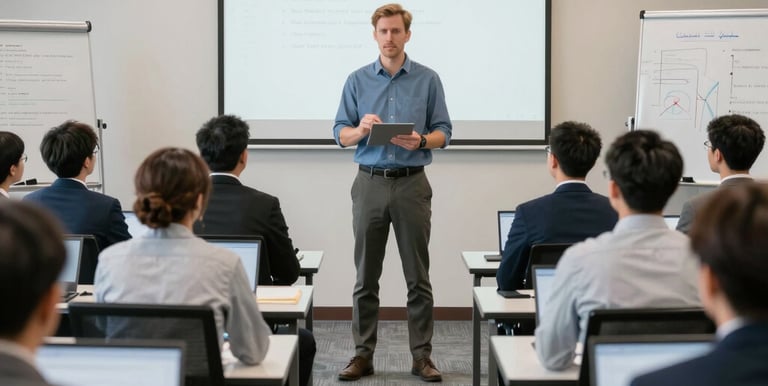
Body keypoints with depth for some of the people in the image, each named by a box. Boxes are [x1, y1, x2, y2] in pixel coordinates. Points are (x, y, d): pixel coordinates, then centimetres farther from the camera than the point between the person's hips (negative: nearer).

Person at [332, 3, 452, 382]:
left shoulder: (428, 79, 3)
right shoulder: (357, 80, 6)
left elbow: (443, 131, 3)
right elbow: (340, 133, 4)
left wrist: (421, 141, -18)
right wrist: (361, 129, -18)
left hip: (412, 184, -1)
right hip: (370, 184, 1)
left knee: (418, 276, 2)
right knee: (365, 276, 4)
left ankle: (422, 355, 9)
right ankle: (363, 354, 12)